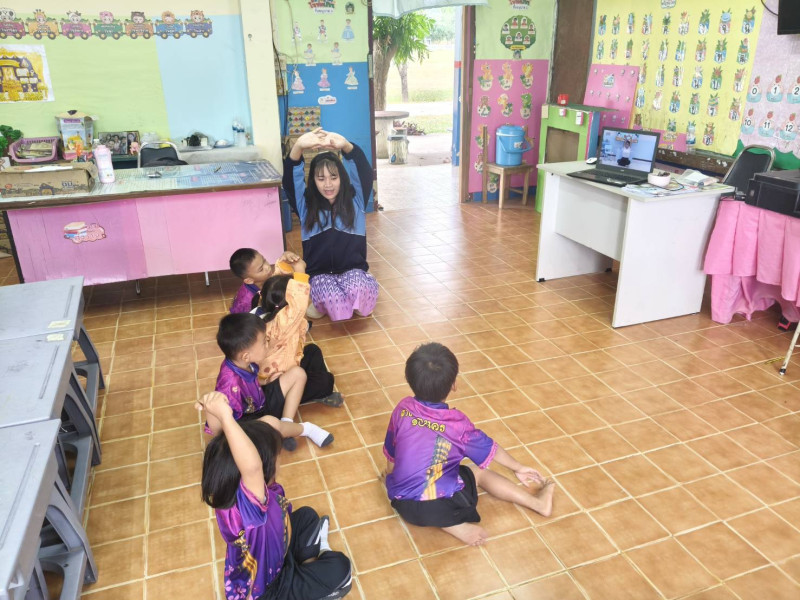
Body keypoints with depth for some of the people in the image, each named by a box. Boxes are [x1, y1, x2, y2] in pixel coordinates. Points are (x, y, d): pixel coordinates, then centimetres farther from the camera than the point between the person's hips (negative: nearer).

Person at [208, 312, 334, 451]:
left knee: (297, 373, 3)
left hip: (260, 404, 9)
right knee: (271, 423, -42)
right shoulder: (231, 383, -38)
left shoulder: (242, 363, -14)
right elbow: (214, 425, -35)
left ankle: (286, 427, -6)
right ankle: (306, 429, -8)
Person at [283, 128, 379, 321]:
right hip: (320, 274, 0)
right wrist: (298, 147, -38)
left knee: (359, 289, -35)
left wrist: (346, 145, -40)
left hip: (353, 270, 1)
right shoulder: (306, 204, 2)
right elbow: (290, 179, -15)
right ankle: (322, 303, 4)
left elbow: (364, 172, -16)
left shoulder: (355, 200, 1)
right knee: (332, 297, -34)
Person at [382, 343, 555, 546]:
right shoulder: (457, 422, -10)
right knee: (479, 472, 19)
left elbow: (391, 456, 7)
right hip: (441, 507, -2)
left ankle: (450, 522, 7)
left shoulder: (403, 408, -5)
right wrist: (519, 468, 25)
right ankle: (538, 503, 19)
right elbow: (490, 450, 7)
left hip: (402, 504, 2)